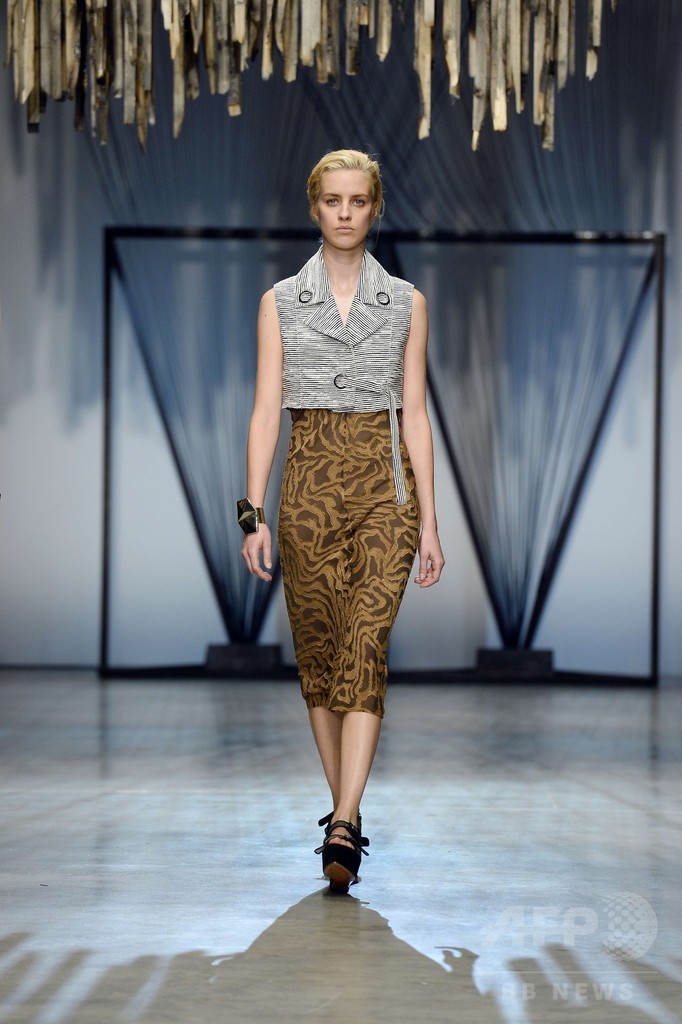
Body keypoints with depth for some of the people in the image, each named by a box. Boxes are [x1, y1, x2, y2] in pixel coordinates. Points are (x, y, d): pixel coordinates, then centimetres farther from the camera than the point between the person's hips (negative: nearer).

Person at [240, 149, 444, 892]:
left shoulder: (406, 303, 6)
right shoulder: (281, 301, 6)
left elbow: (414, 413, 5)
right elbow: (266, 410, 2)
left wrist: (428, 520, 1)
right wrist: (254, 512, -6)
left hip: (385, 480, -1)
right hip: (310, 479, 1)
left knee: (365, 644, -15)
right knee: (318, 651, 6)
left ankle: (342, 828, -21)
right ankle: (346, 811, 21)